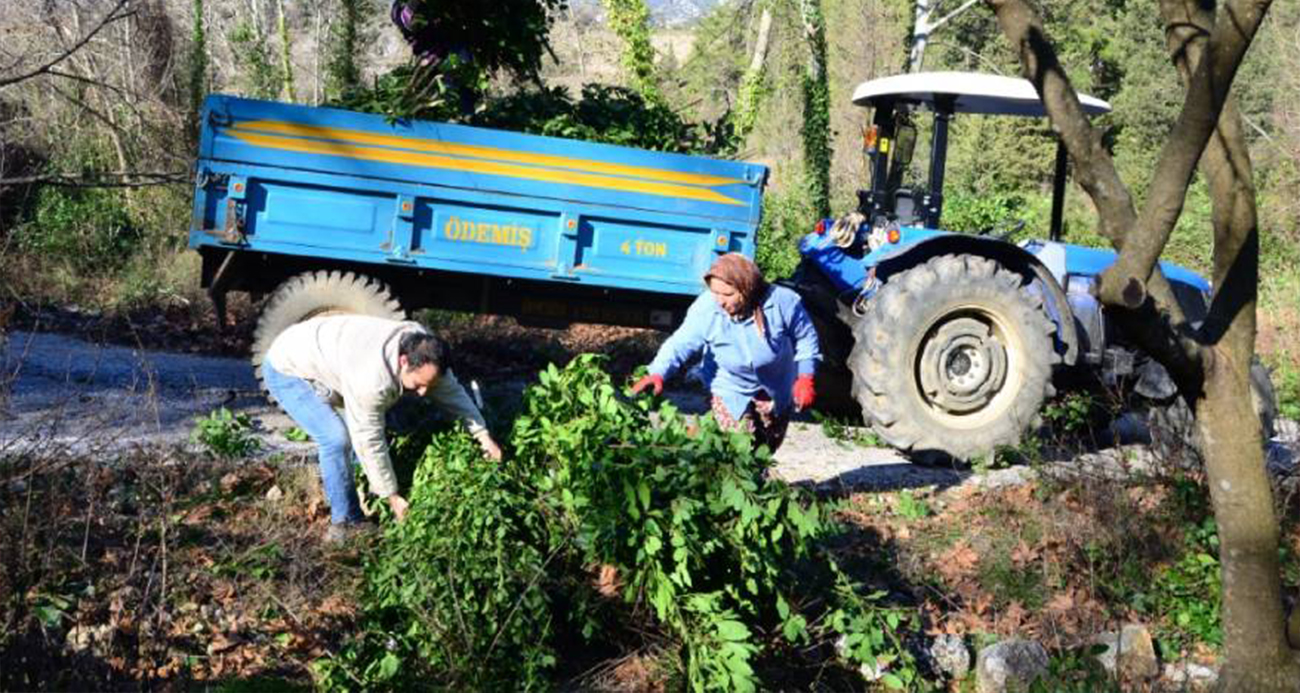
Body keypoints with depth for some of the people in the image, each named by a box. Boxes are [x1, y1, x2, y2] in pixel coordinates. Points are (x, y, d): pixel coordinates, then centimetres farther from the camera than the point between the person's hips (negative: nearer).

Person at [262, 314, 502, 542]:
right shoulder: (373, 380, -39)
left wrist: (482, 435, -4)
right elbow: (370, 443, -28)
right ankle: (345, 521, -6)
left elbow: (452, 391, -1)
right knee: (336, 438, -20)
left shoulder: (422, 348, -17)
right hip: (286, 372, -9)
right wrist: (392, 497, -19)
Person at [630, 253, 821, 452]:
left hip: (777, 392, 1)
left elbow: (805, 338, -11)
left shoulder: (783, 302, -27)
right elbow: (681, 343, -27)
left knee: (767, 450, 19)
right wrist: (658, 374, -43)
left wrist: (804, 378, -16)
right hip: (731, 390, -1)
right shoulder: (705, 308, -28)